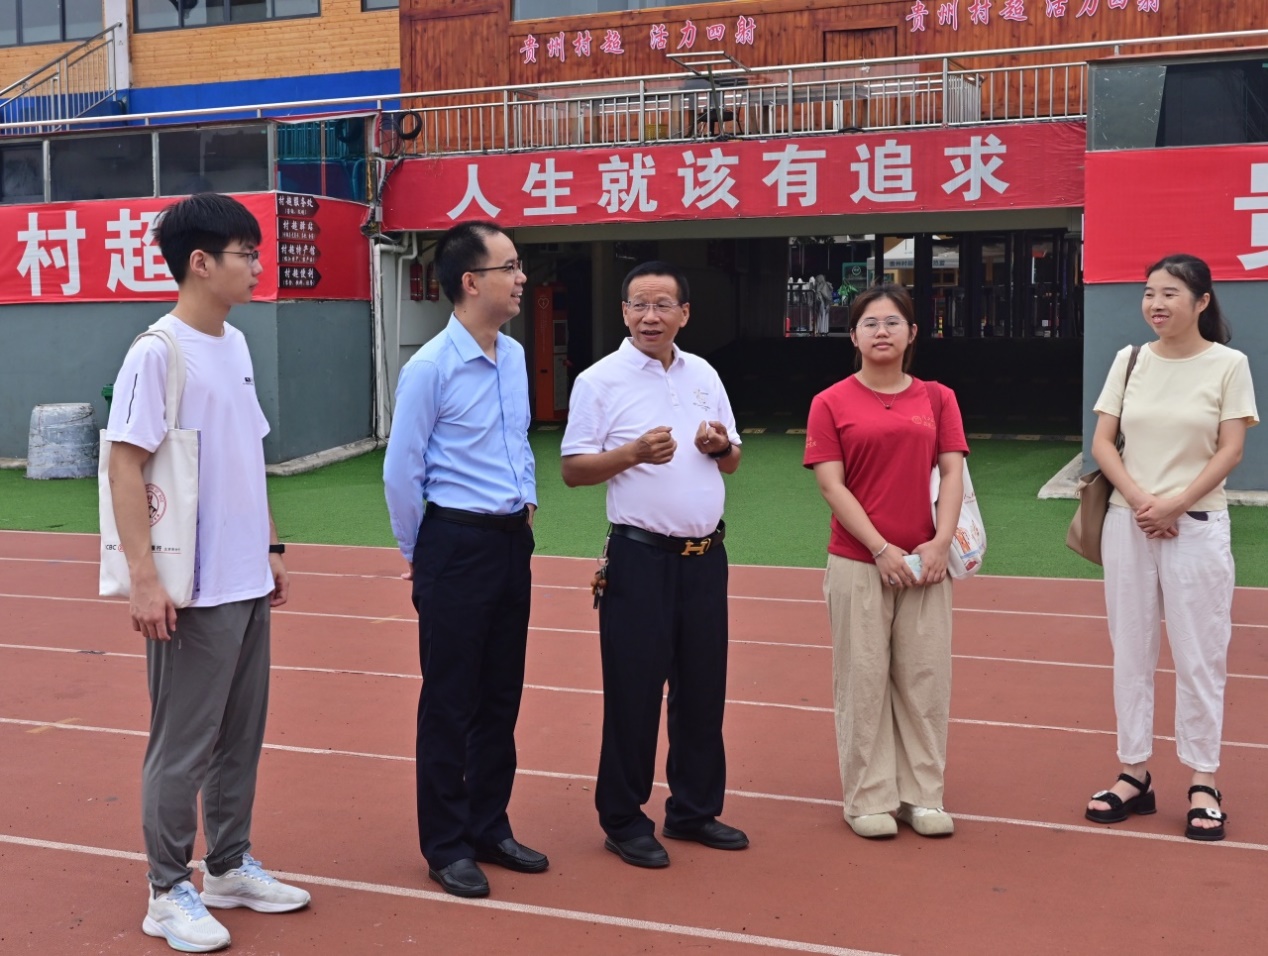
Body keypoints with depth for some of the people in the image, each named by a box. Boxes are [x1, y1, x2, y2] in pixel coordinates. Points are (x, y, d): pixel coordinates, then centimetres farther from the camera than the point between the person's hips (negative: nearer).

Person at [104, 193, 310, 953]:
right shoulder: (157, 353, -13)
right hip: (193, 591, -8)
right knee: (183, 746, 3)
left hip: (248, 583, 8)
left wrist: (271, 548, 16)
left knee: (241, 736, 15)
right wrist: (143, 576, -21)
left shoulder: (237, 347, 10)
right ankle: (169, 892, 16)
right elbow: (125, 464, -16)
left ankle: (231, 867, 29)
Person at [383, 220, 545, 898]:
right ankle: (446, 847, 16)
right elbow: (400, 474, -9)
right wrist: (420, 555, -1)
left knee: (501, 696, 15)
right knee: (450, 701, 3)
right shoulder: (430, 368, -14)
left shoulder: (515, 358, 8)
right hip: (456, 544, -7)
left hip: (512, 542, 7)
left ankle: (489, 827, 29)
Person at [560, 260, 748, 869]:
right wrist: (634, 452, -22)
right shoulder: (600, 381, -5)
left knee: (703, 687, 11)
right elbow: (573, 470, -8)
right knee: (634, 691, 0)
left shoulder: (704, 375, 10)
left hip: (705, 555, 5)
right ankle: (623, 820, 14)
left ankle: (695, 810, 25)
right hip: (641, 556, -5)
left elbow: (731, 463, 17)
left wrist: (721, 446, -5)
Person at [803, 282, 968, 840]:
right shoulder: (831, 403, 0)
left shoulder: (937, 399, 9)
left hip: (925, 564, 3)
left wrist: (941, 542, -10)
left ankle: (922, 795, 17)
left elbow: (952, 474, 4)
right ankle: (868, 800, 13)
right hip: (858, 563, -3)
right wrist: (882, 549, -12)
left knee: (926, 679, 6)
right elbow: (831, 485, -6)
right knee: (864, 679, 2)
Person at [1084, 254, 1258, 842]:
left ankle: (1202, 783, 12)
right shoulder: (1129, 360, 5)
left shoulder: (1228, 364, -4)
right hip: (1127, 524, 3)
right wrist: (1139, 500, -12)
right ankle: (1135, 774, 17)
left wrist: (1174, 505, -17)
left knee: (1199, 656, 2)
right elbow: (1102, 443, 2)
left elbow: (1230, 450, -7)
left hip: (1197, 525, -3)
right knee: (1131, 651, 8)